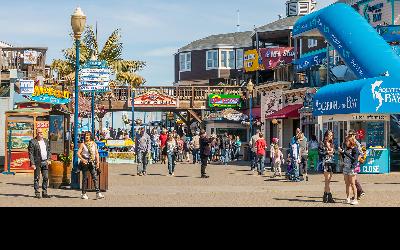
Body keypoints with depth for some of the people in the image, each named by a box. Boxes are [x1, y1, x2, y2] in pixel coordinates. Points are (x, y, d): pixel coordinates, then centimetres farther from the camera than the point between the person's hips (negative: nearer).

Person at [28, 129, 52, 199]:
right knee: (37, 178, 1)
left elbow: (49, 150, 18)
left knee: (46, 178, 4)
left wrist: (48, 159, 4)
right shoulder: (32, 142, -5)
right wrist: (32, 163, -14)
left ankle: (44, 193, 11)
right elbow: (30, 153, -8)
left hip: (45, 162, 5)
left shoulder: (46, 141, 13)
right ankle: (37, 193, 6)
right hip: (37, 162, -5)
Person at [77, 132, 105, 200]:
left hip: (92, 162, 2)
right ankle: (83, 194, 9)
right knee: (85, 178, 1)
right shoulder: (83, 144, 2)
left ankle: (98, 193, -13)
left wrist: (98, 162, 3)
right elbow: (78, 153, -2)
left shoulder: (94, 144, 10)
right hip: (85, 162, -2)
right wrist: (82, 159, -19)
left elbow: (97, 153, 11)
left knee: (95, 177, -7)